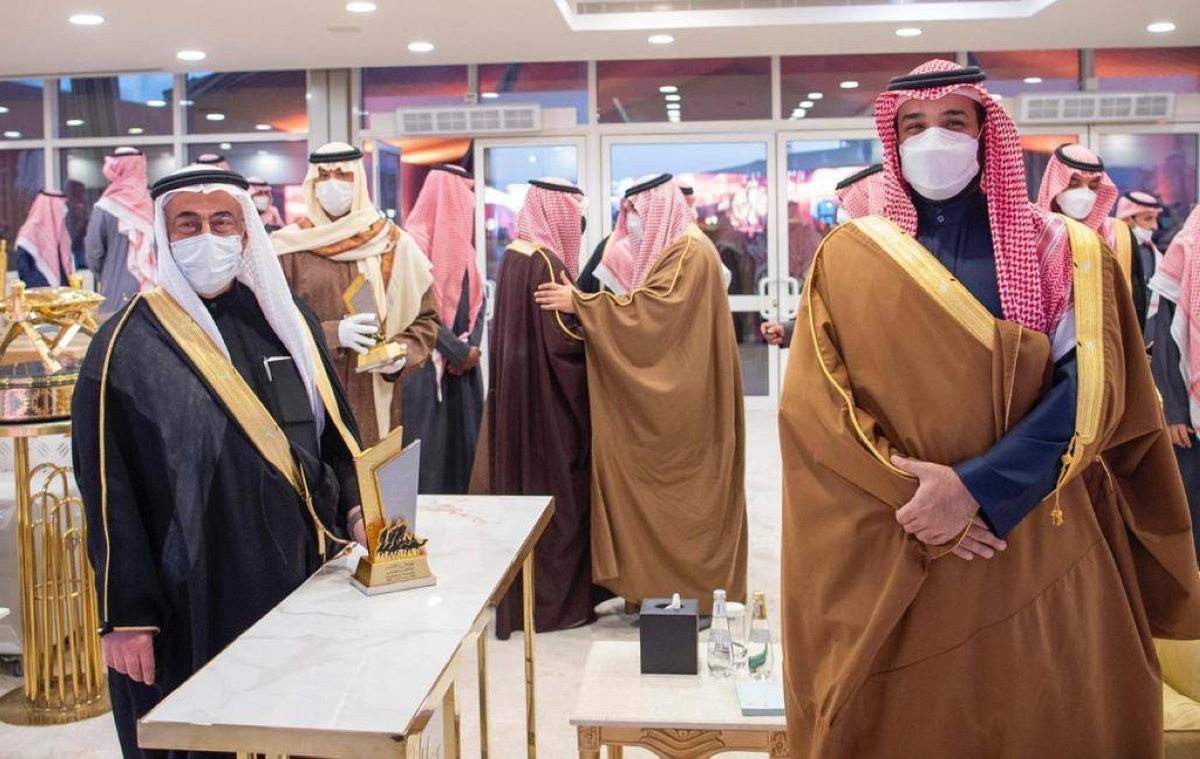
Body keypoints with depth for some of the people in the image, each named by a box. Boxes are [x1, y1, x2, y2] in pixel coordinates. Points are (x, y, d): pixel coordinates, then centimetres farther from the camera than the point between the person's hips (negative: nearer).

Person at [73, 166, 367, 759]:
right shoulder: (128, 347, -7)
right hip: (193, 599, -4)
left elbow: (334, 430, 15)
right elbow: (109, 493, -9)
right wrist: (125, 616, -11)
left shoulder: (288, 321, 7)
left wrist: (353, 508, 0)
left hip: (302, 577, 5)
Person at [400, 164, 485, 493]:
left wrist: (473, 344, -4)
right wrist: (459, 351, -13)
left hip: (464, 364, 8)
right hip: (429, 365, -8)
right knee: (429, 448, -4)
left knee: (462, 442, 9)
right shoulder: (417, 242, -11)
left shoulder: (461, 243, 15)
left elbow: (477, 298, 12)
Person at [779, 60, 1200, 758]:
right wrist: (912, 498, -15)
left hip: (1037, 547, 0)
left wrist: (976, 486, -20)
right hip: (887, 552, 0)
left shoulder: (1060, 251, 3)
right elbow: (815, 401, -5)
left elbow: (1091, 389, -8)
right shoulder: (851, 255, 3)